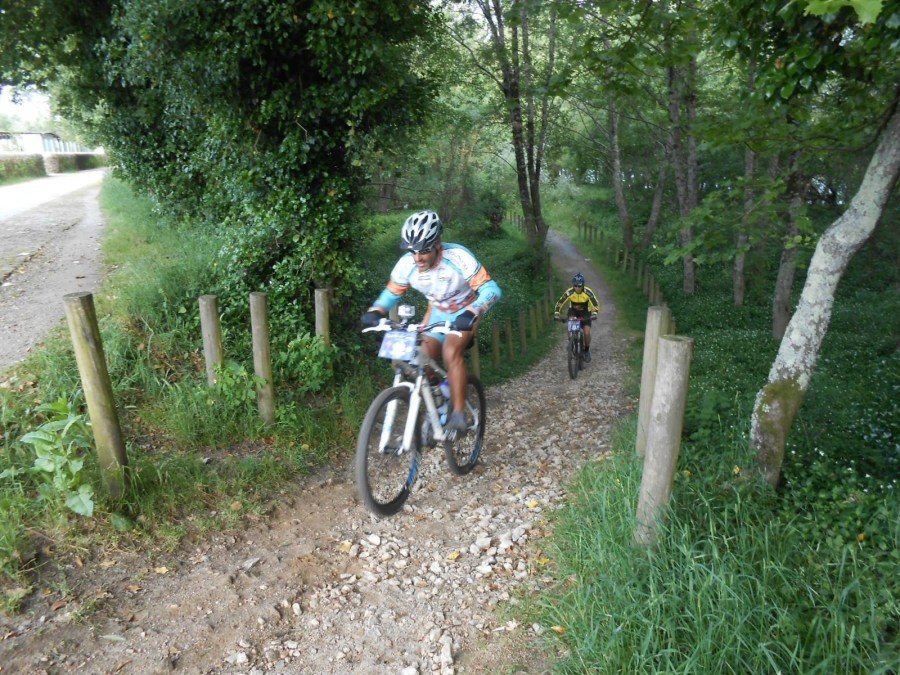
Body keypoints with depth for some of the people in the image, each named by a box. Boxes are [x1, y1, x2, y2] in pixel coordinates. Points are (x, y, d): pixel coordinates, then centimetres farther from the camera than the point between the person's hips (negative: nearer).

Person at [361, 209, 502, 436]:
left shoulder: (458, 257, -33)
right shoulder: (406, 264, -21)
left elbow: (491, 289, -34)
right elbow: (391, 292, -4)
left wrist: (471, 314, -52)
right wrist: (374, 312, -25)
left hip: (464, 313, -4)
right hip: (437, 312, 5)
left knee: (450, 353, -28)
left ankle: (459, 414, -18)